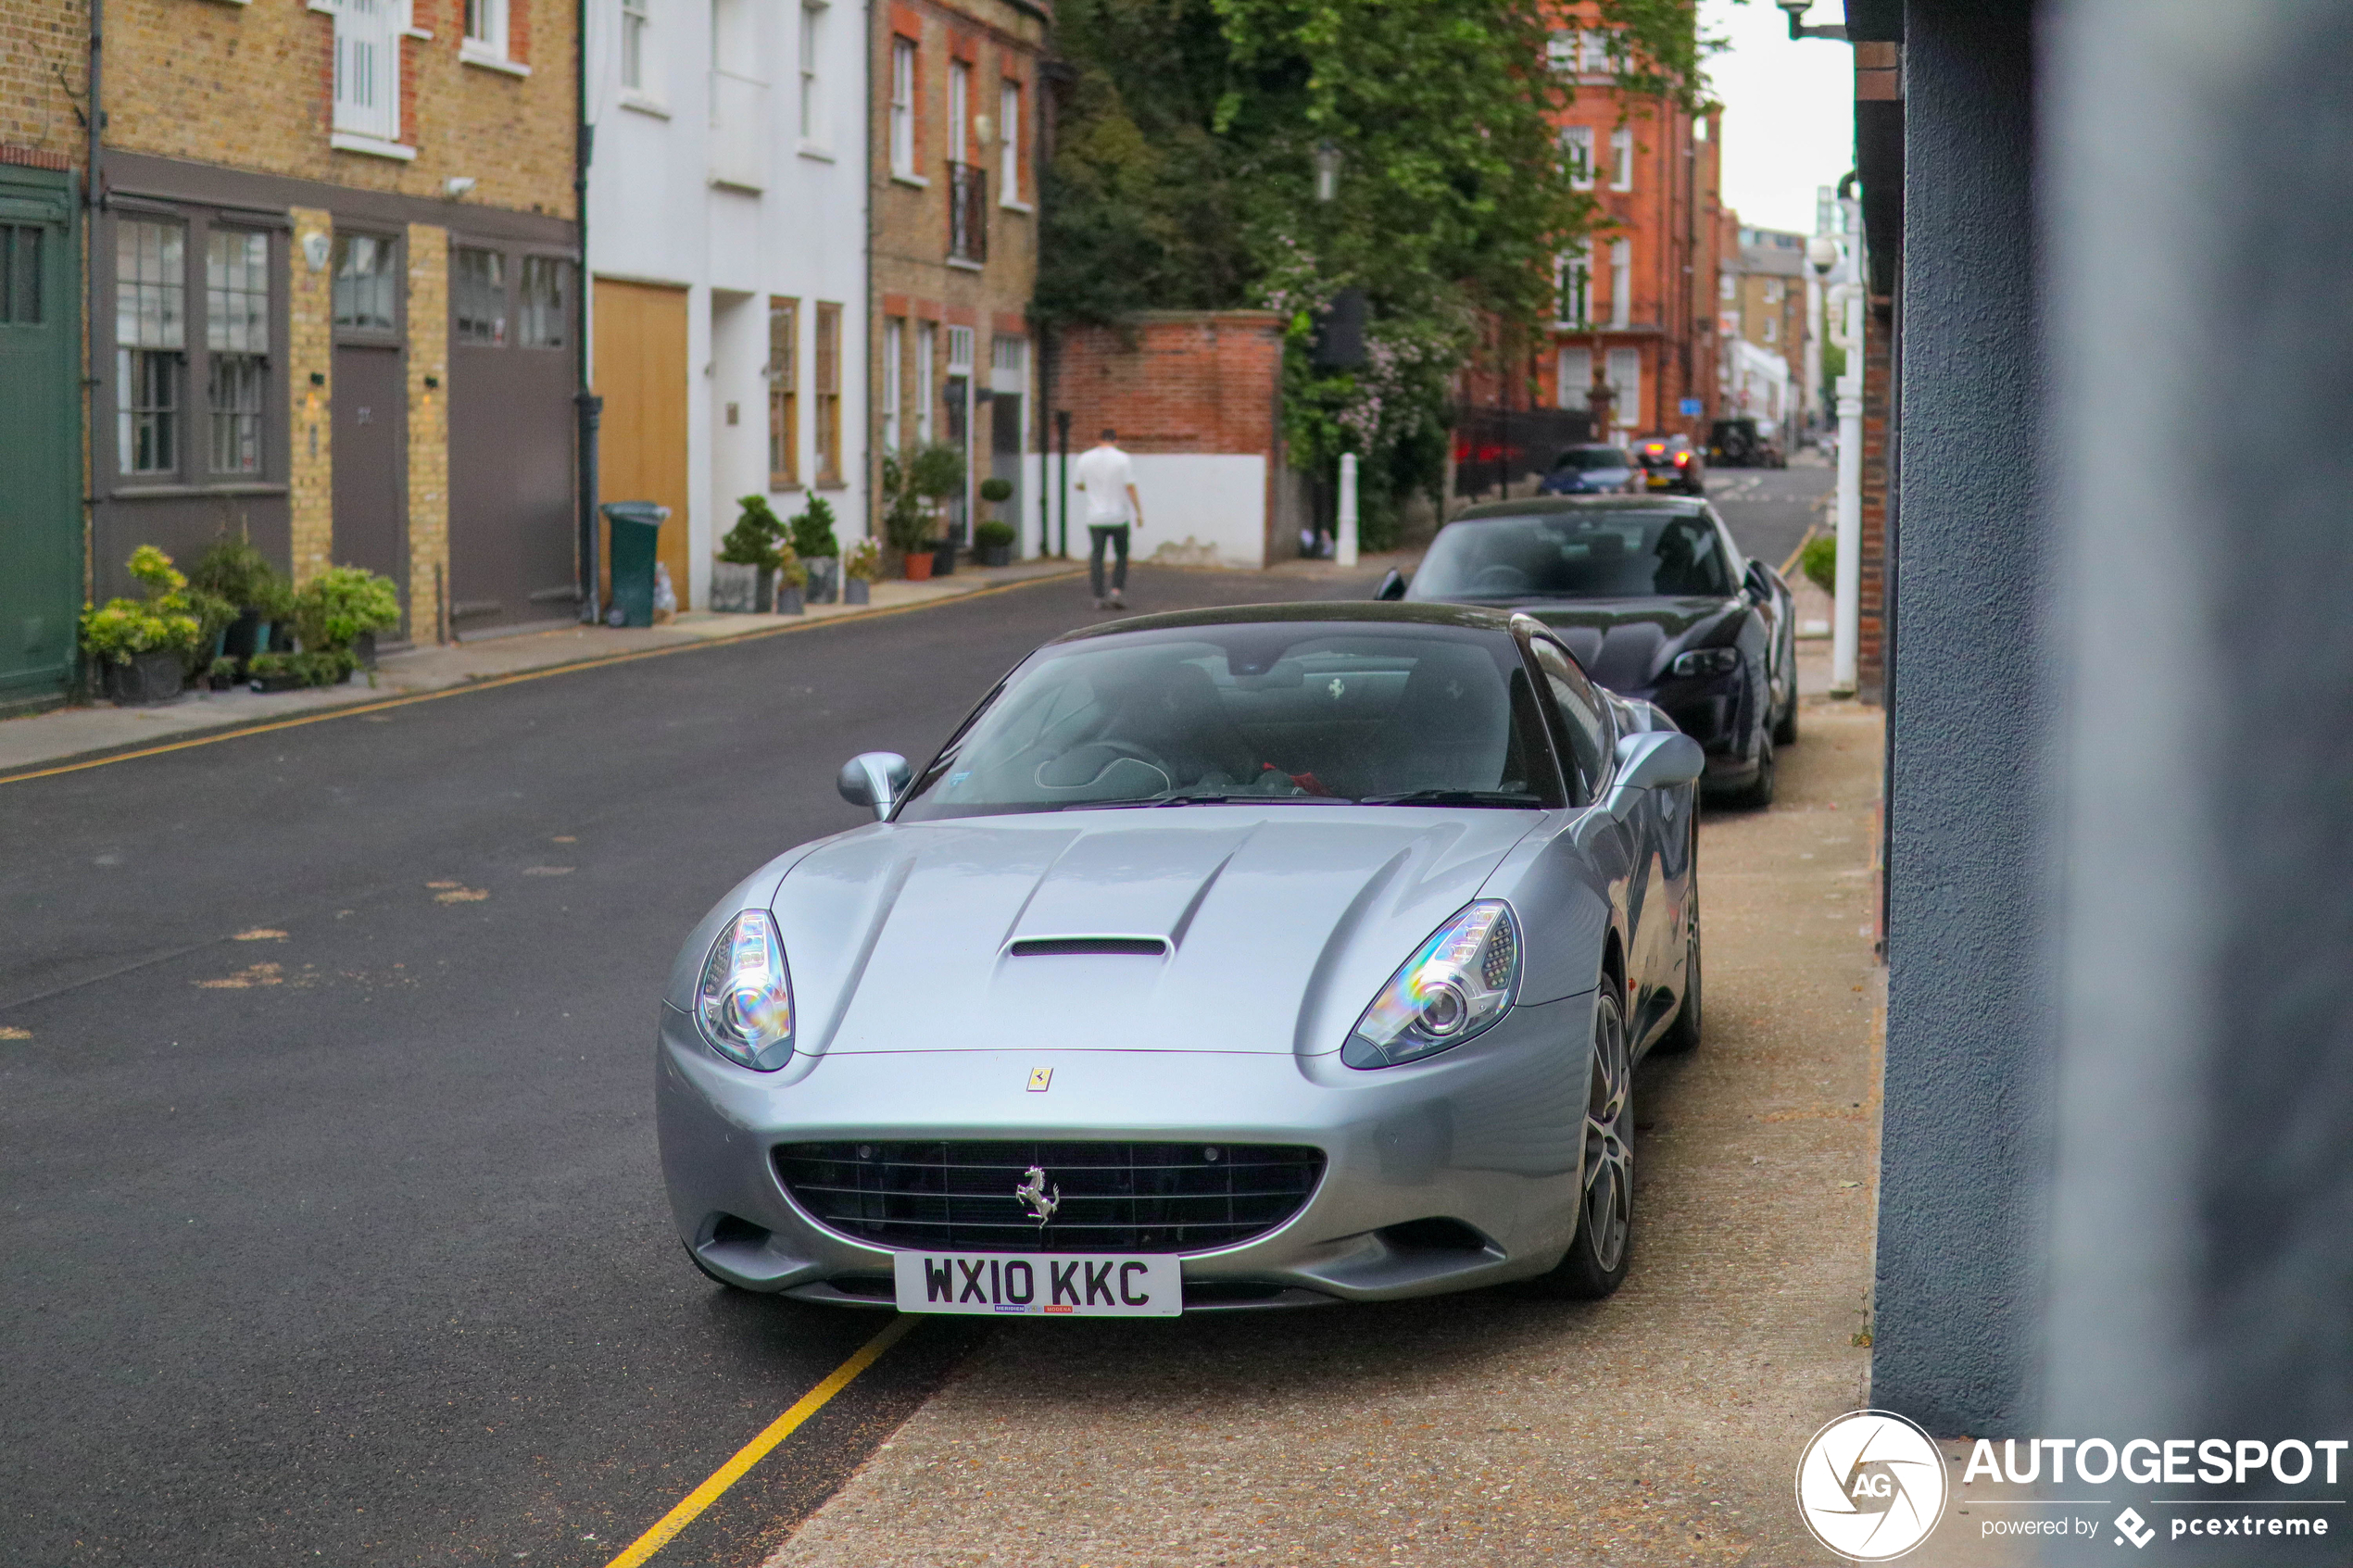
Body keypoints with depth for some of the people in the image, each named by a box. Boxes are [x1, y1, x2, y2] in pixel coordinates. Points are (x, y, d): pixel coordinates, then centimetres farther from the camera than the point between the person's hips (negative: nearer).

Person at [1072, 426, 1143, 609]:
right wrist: (1139, 513, -5)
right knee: (1122, 555, 10)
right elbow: (1130, 488, -9)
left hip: (1095, 518, 2)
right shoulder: (1122, 459, -6)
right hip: (1118, 517, -2)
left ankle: (1099, 597, -1)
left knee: (1096, 556, 5)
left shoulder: (1085, 459, 2)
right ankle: (1117, 591, -5)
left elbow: (1080, 485, 12)